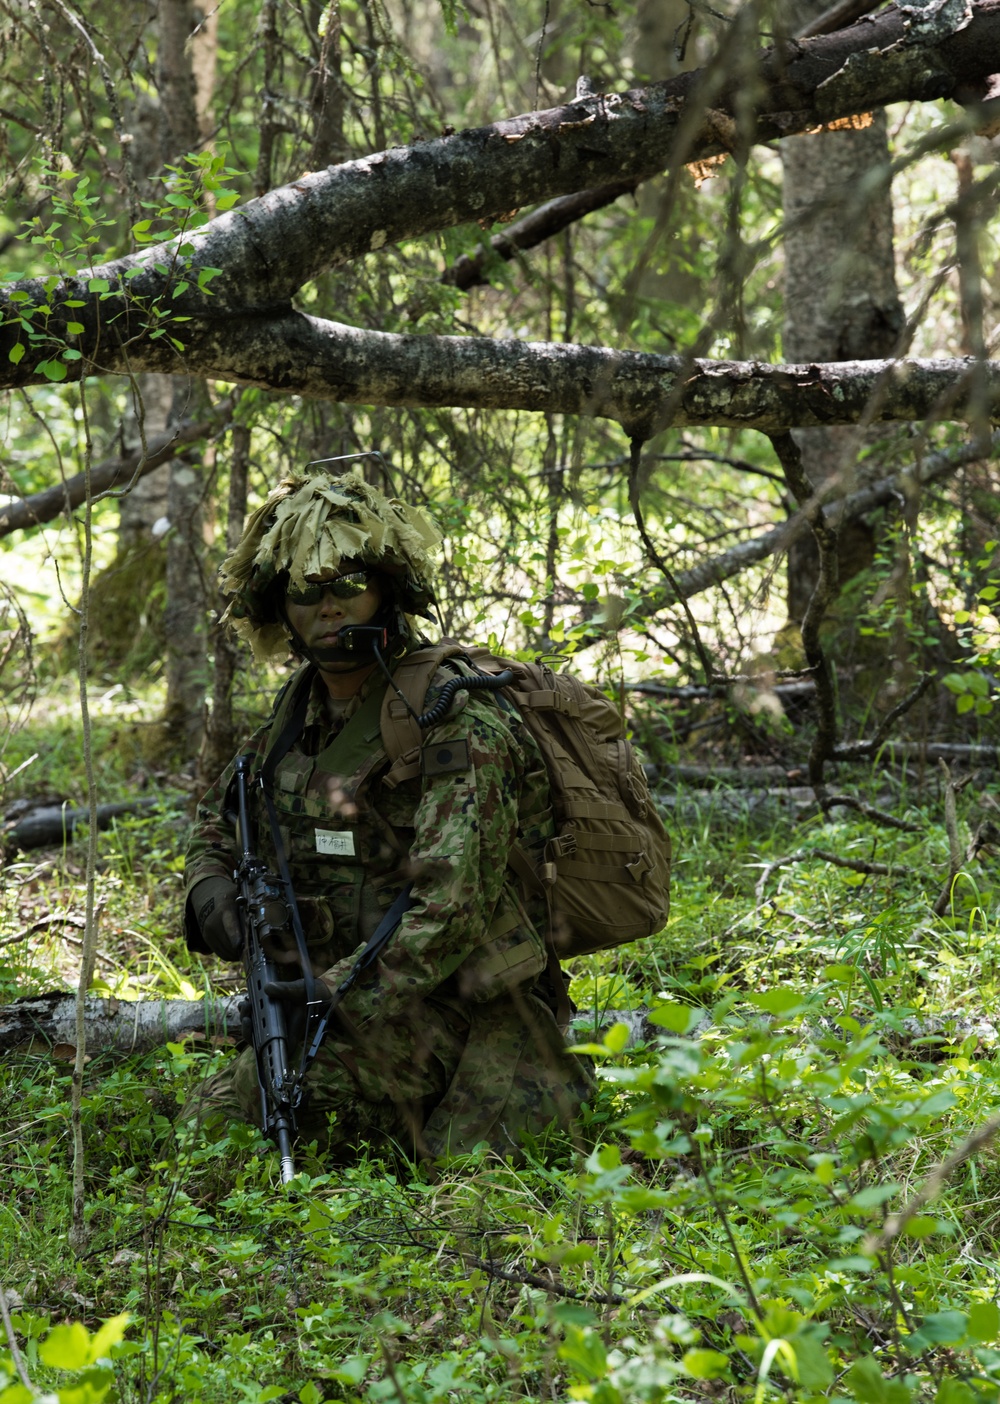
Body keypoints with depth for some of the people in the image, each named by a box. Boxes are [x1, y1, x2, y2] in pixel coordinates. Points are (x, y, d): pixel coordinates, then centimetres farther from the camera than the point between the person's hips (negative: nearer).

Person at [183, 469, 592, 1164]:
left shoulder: (455, 723, -15)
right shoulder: (299, 713, 9)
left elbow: (453, 907, -23)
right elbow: (219, 819, 25)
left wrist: (336, 992, -29)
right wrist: (212, 890, 1)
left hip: (455, 1009, -8)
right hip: (341, 1003, 8)